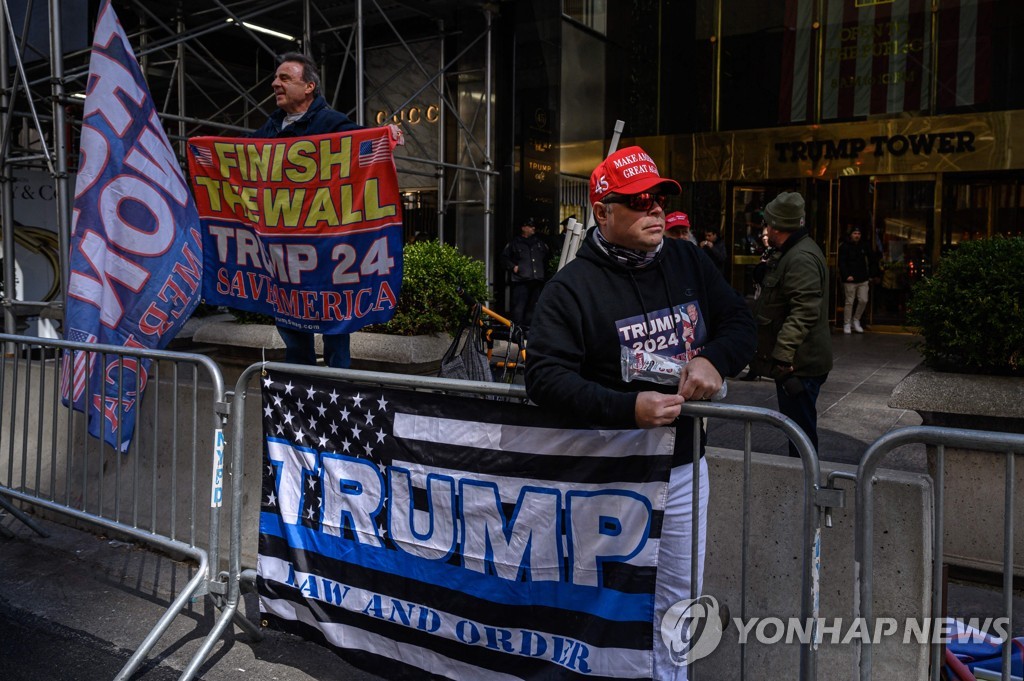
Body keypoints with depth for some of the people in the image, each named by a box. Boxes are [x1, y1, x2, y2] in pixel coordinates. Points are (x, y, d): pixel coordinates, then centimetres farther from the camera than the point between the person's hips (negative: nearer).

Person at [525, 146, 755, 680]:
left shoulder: (689, 263, 2)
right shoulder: (572, 288, -13)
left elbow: (740, 323, 6)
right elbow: (545, 376, -20)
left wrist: (714, 358, -17)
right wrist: (627, 408, -32)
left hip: (686, 466, 5)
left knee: (678, 600, 20)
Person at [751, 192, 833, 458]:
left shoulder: (801, 258, -19)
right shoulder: (791, 253, 16)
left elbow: (803, 313, -27)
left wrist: (781, 356, -29)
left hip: (798, 365, -11)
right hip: (795, 361, 11)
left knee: (801, 429, -4)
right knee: (798, 426, 19)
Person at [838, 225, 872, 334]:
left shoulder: (864, 246, 10)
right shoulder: (844, 247, -6)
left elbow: (869, 260, 19)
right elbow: (841, 263, -12)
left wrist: (869, 274, 10)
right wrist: (846, 275, -24)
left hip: (863, 279, 5)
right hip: (850, 280, -5)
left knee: (863, 300, 2)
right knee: (849, 302, -1)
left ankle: (856, 320, 20)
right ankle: (847, 324, 9)